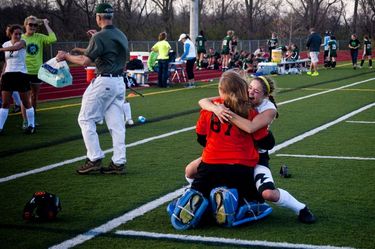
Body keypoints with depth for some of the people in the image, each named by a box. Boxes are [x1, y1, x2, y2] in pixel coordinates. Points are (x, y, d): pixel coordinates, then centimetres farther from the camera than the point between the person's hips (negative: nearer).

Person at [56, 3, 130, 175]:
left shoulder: (99, 37, -12)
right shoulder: (122, 36, 12)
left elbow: (85, 62, -16)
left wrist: (66, 56, 0)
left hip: (104, 81, -8)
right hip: (119, 81, 8)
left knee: (86, 119, 3)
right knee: (116, 123, 7)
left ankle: (95, 159, -2)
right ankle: (119, 162, 5)